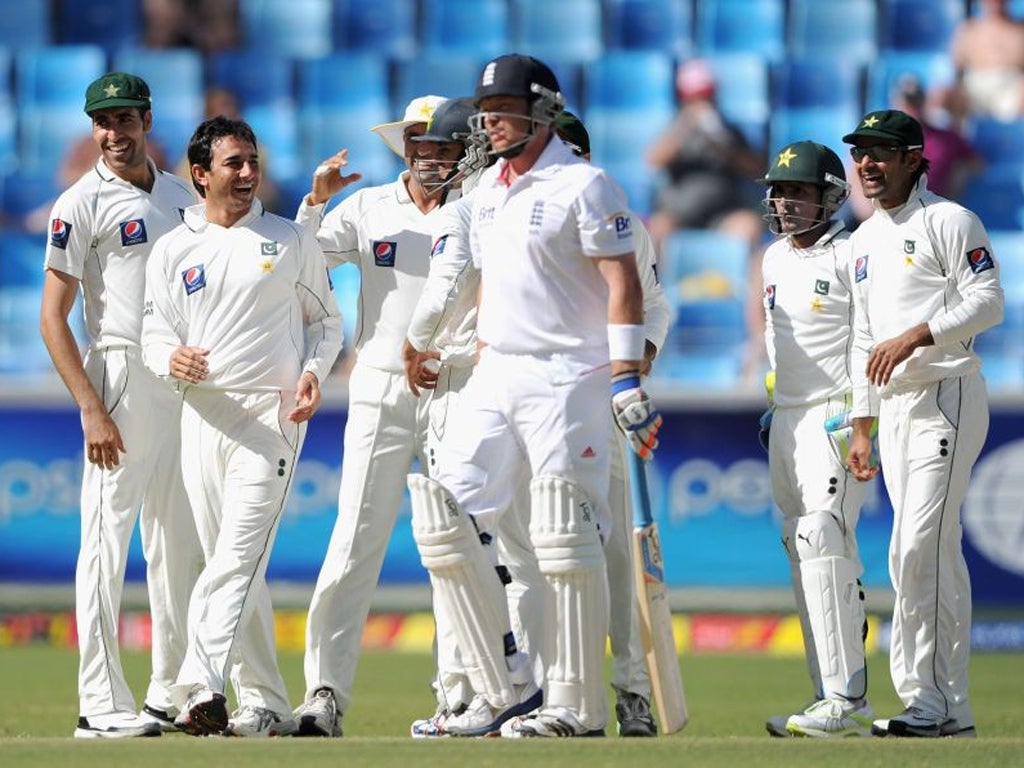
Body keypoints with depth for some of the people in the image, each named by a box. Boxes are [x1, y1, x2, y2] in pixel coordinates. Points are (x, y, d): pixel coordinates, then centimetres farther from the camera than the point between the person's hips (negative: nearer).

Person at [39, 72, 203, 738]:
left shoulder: (179, 195, 14)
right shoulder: (82, 204, -5)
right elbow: (53, 319, -9)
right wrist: (92, 409, -18)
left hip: (187, 379, 7)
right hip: (122, 375, -7)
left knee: (182, 544, 9)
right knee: (109, 536, -8)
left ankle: (174, 694, 17)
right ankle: (102, 704, -9)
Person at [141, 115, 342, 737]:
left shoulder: (291, 241, 7)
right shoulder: (172, 251, 10)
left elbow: (327, 320, 12)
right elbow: (155, 333, 9)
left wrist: (314, 372, -8)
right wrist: (172, 358, -14)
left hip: (272, 414, -4)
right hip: (203, 415, 4)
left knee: (238, 557, -17)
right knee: (233, 567, 6)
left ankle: (203, 690, -30)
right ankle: (266, 704, 13)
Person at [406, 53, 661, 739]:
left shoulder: (582, 185, -8)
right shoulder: (487, 192, 16)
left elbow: (623, 283, -13)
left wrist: (626, 379, -20)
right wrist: (484, 369, 19)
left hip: (566, 378, -8)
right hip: (496, 374, 8)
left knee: (568, 541, -8)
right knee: (448, 520, 0)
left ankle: (577, 707, -3)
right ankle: (507, 689, 5)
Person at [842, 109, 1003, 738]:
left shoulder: (949, 221, -4)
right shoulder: (866, 239, 19)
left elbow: (987, 303, -13)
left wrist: (915, 336, -22)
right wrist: (862, 424, 18)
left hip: (947, 398, -8)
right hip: (895, 407, 8)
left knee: (921, 551, -16)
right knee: (932, 555, 6)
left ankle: (932, 704, -16)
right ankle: (947, 709, 6)